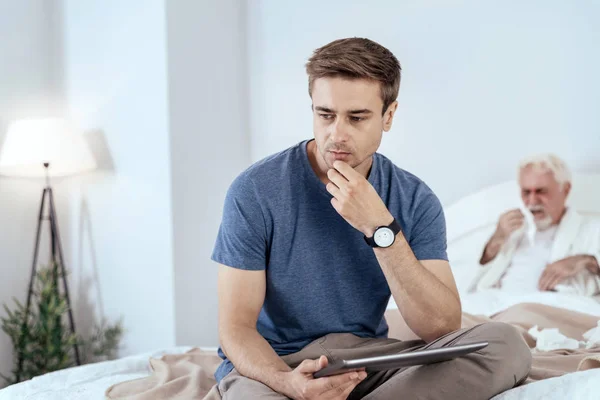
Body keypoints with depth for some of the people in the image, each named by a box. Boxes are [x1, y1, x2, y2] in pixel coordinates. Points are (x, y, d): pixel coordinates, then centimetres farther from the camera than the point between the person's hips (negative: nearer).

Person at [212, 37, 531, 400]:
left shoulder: (416, 201, -3)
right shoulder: (255, 191, -12)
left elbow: (443, 329, -13)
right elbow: (236, 326, -13)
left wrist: (380, 227, -23)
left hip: (369, 357, 4)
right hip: (274, 364, -4)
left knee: (505, 343, -20)